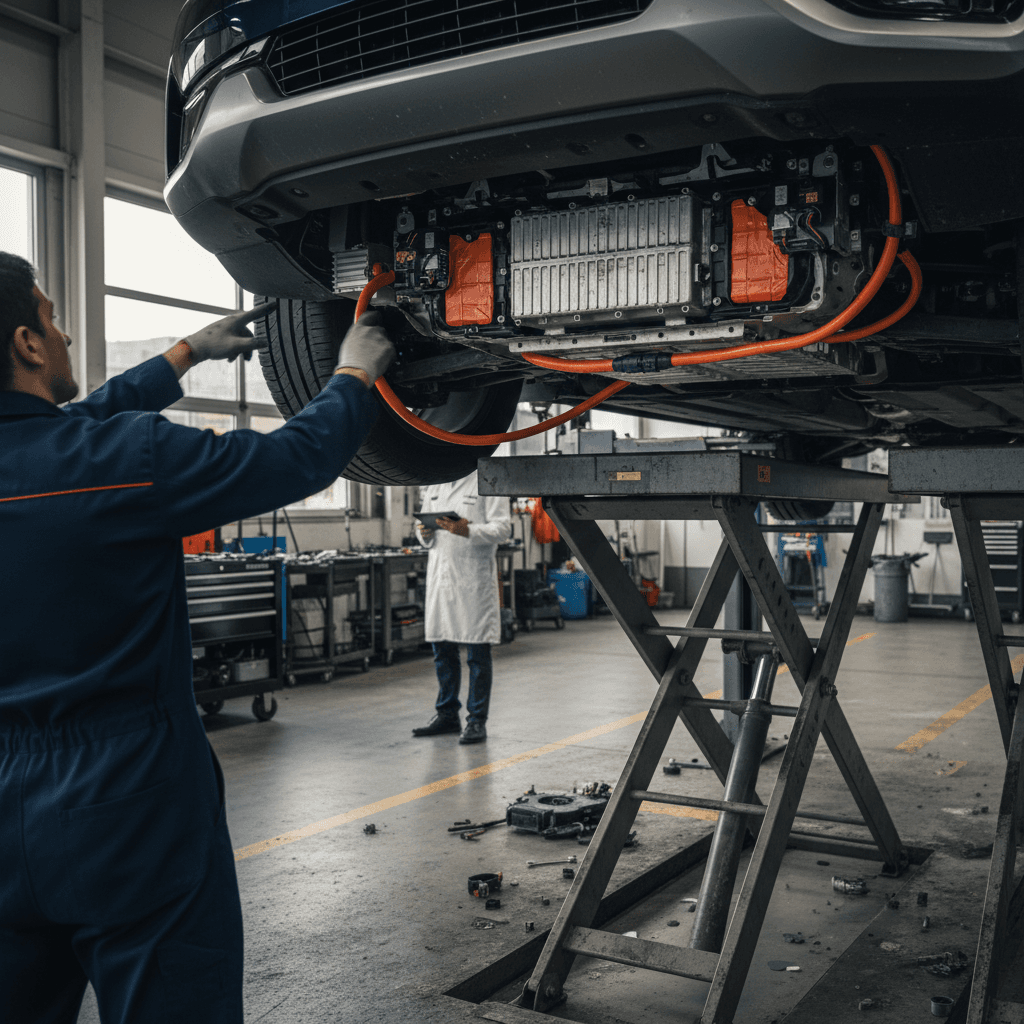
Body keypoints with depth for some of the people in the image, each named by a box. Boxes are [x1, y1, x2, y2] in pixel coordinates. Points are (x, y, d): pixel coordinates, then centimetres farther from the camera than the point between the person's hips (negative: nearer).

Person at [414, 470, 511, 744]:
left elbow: (503, 527, -10)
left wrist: (469, 531, -25)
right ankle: (447, 714, 25)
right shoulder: (435, 487, 18)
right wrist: (426, 534, -2)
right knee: (442, 649, 12)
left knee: (477, 654, -1)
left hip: (474, 575, -6)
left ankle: (477, 720, 7)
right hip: (440, 574, 6)